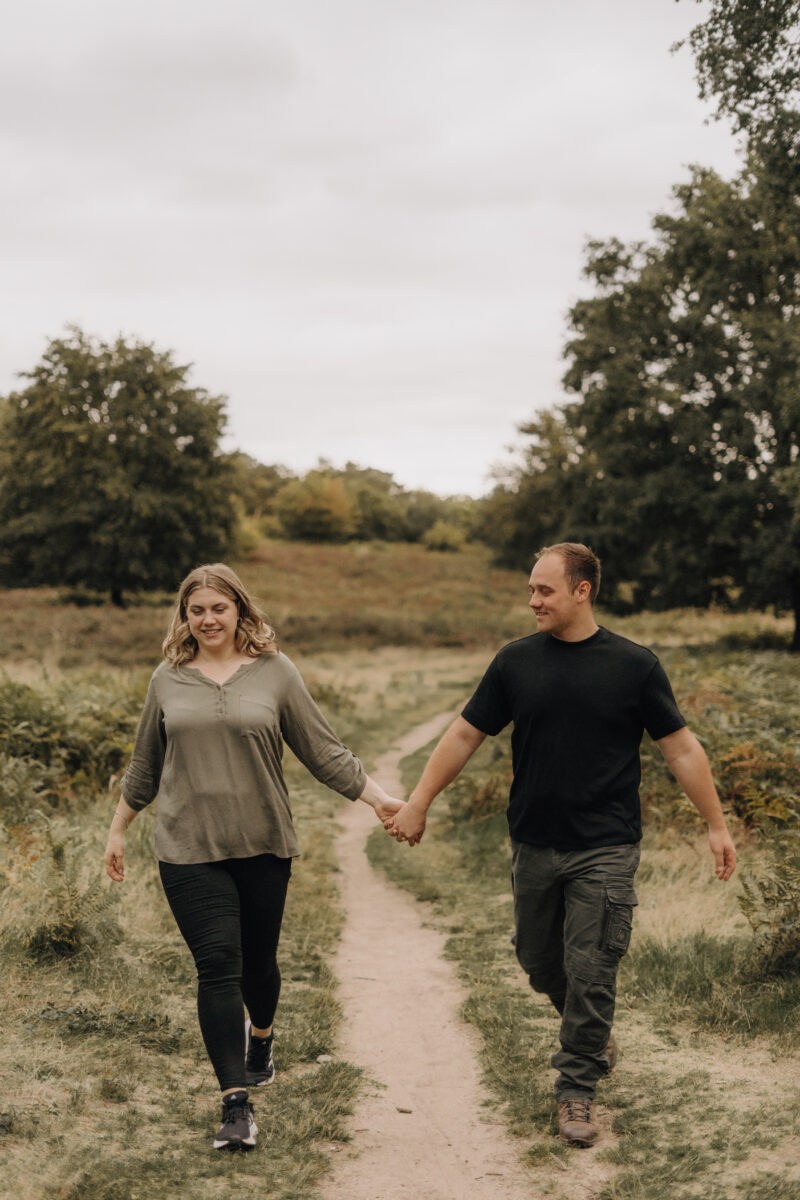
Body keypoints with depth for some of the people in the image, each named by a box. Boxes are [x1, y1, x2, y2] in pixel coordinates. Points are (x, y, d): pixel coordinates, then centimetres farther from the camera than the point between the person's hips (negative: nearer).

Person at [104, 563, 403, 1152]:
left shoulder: (274, 672, 1)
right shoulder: (168, 679, 6)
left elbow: (325, 751, 2)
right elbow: (145, 766, 17)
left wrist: (379, 797, -4)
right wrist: (118, 829, 21)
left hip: (262, 845, 0)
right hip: (189, 849, 0)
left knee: (258, 961, 12)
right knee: (218, 964, -9)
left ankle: (260, 1037, 45)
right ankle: (236, 1104, -6)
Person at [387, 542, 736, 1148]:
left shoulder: (634, 665, -5)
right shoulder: (516, 661, 2)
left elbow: (681, 748, 0)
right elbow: (464, 735, 8)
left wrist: (716, 825, -1)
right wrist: (418, 803, 7)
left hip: (605, 850, -3)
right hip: (534, 846, 4)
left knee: (590, 971, -4)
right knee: (539, 961, 13)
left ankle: (577, 1089, 12)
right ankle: (596, 1035, 40)